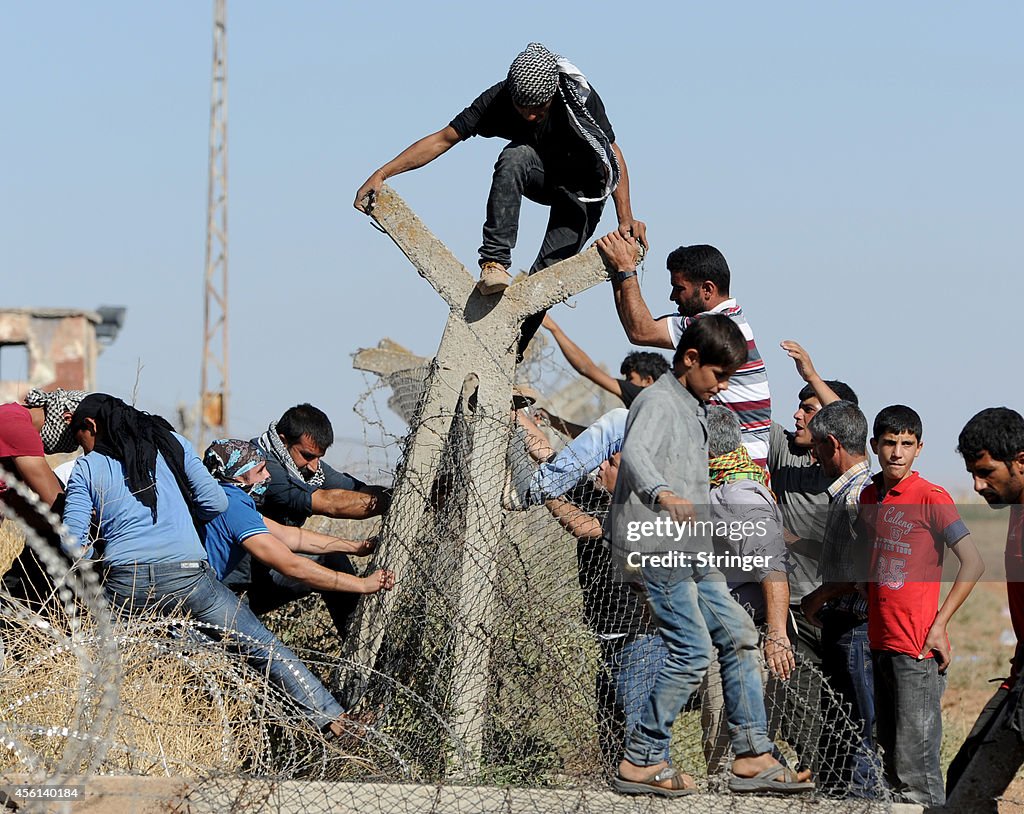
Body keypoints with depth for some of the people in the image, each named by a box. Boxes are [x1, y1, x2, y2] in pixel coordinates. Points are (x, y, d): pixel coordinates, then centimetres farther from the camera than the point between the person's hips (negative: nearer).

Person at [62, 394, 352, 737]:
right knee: (263, 646, 5)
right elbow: (215, 501, 8)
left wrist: (96, 550, 24)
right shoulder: (171, 443, 14)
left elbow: (73, 544, 2)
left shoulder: (86, 469, 10)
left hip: (123, 585, -1)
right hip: (186, 577, 1)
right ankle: (332, 719, -1)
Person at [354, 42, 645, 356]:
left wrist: (625, 218, -29)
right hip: (540, 177, 2)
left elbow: (613, 154, -20)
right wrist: (382, 174, -27)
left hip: (582, 191, -2)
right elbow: (442, 139, -20)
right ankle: (494, 262, -35)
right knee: (515, 156, -34)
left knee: (547, 273, -18)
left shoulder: (580, 98, -30)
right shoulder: (498, 100, -25)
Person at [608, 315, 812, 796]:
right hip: (655, 548, -10)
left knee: (738, 636, 8)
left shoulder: (691, 409, 20)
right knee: (693, 652, -15)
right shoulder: (658, 403, -12)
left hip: (687, 552, 10)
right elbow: (634, 454, -33)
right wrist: (663, 495, -52)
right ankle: (640, 762, -8)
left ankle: (752, 758, 10)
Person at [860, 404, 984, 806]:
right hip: (879, 644, 7)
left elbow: (973, 564, -12)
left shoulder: (931, 498, -9)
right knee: (891, 762, 10)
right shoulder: (870, 496, 12)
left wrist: (938, 625, -14)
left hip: (916, 651, -7)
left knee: (915, 764, -10)